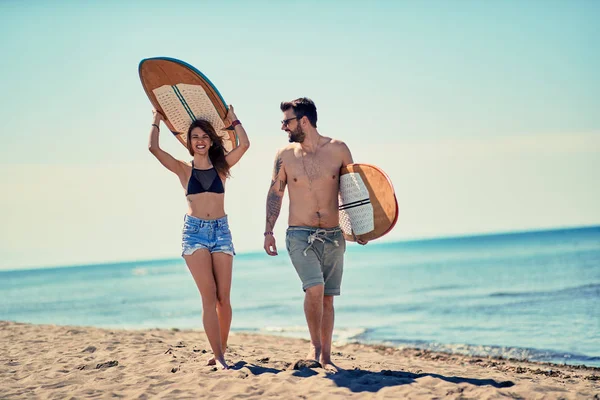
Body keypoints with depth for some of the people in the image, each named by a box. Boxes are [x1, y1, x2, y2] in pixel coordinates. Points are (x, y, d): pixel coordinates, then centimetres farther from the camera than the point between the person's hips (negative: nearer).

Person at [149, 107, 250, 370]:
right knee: (209, 296, -11)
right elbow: (153, 148, 0)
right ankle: (218, 356, -13)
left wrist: (233, 119, 14)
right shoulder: (184, 170, 9)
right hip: (195, 231, -2)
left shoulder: (221, 167, 13)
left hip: (221, 230, 2)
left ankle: (220, 353, 9)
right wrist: (156, 121, 12)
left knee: (223, 298, -1)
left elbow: (244, 144, 3)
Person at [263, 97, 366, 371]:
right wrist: (268, 231, 5)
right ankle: (315, 345, -1)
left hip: (333, 236, 1)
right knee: (314, 288, -20)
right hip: (300, 235, -1)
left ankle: (325, 357, 15)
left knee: (327, 297, 6)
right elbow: (275, 194, 9)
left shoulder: (338, 149, -1)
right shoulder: (285, 155, 1)